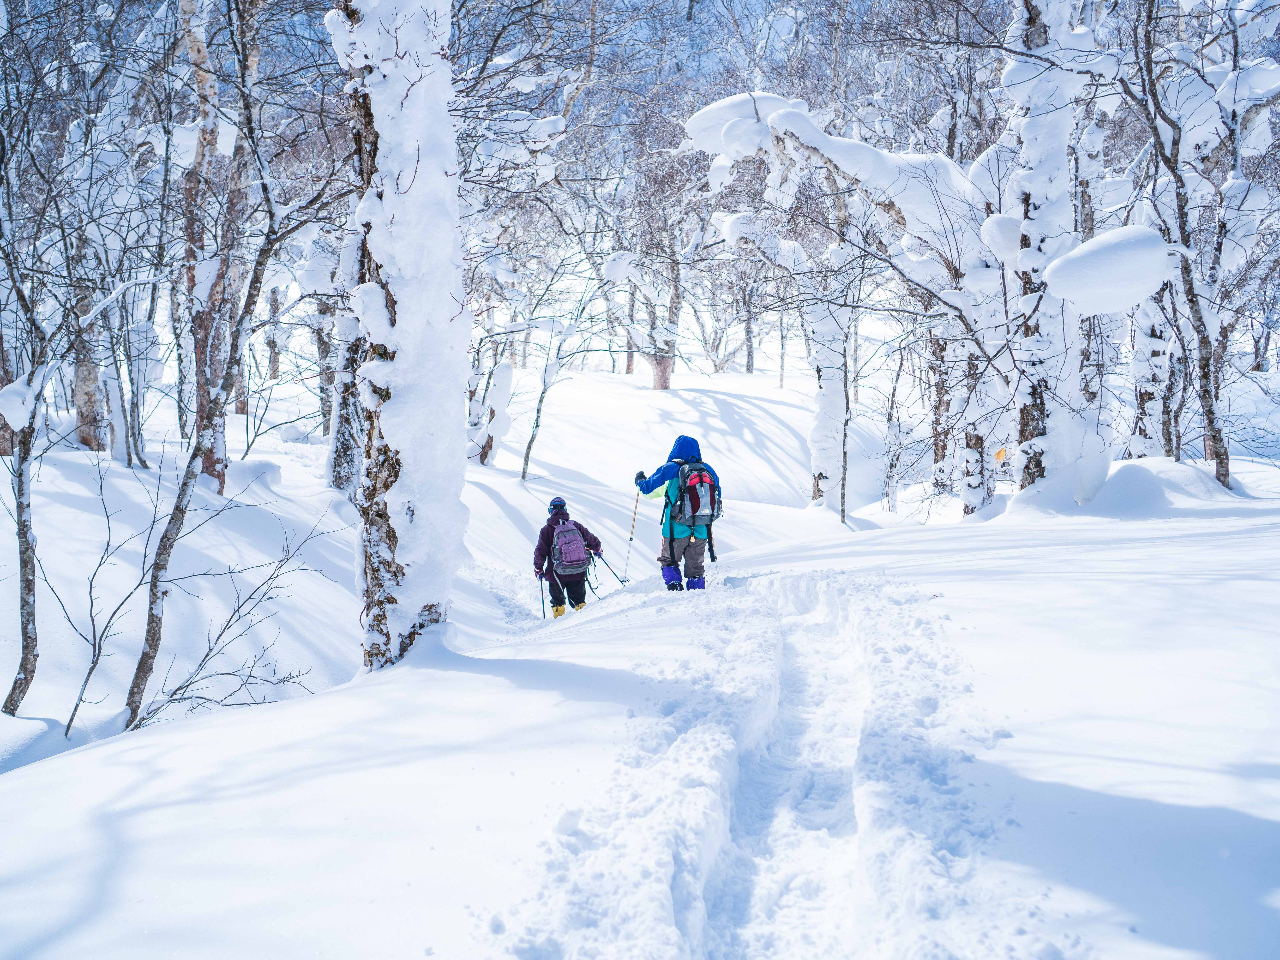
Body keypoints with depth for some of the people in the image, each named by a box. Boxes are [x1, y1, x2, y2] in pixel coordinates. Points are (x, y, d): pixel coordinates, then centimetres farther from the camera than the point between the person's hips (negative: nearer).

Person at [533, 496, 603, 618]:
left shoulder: (547, 530, -8)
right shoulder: (575, 525, 0)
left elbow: (540, 552, -8)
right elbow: (591, 540, 8)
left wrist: (538, 569, 6)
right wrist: (598, 550, 29)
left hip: (557, 574, -2)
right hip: (578, 573, 2)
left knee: (557, 600, 17)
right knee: (578, 599, 19)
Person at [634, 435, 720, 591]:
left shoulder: (669, 470, -8)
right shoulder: (707, 470, 5)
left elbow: (649, 490, 3)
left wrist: (640, 481, 24)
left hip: (677, 529, -3)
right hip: (701, 530, 3)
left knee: (669, 561, 16)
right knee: (695, 566, 15)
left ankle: (674, 585, -3)